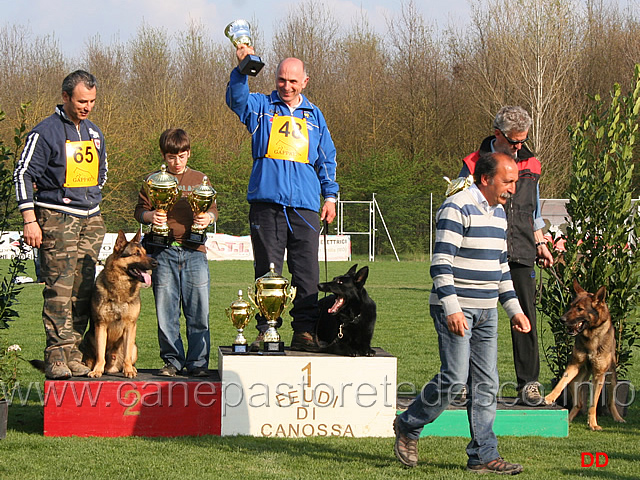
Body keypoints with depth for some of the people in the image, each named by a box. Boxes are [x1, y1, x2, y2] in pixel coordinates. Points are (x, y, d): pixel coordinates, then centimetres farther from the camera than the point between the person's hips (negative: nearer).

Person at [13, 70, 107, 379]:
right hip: (55, 220, -6)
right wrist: (30, 220, -13)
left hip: (90, 220, 6)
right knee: (59, 289, -11)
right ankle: (57, 355, -11)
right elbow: (23, 174, -8)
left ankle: (73, 353, 4)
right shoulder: (46, 132, -6)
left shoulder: (94, 133, 14)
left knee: (83, 289, 2)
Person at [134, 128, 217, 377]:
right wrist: (150, 216, -14)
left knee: (199, 311, -2)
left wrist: (208, 216, -7)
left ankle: (198, 362, 5)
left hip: (194, 252, 1)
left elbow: (213, 208, 15)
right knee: (166, 311, 1)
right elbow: (140, 209, 8)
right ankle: (172, 360, 11)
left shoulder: (199, 179, 14)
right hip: (164, 252, -1)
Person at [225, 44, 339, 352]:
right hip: (267, 201, -2)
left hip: (305, 205, 2)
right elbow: (236, 98, -10)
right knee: (267, 271, -2)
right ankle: (266, 331, 1)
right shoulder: (261, 107, 12)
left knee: (307, 273, -3)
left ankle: (305, 332, 1)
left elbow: (326, 159, 24)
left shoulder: (314, 116, 20)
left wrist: (330, 196, 15)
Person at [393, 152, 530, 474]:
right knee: (454, 378, -11)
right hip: (455, 308, -8)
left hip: (486, 312, 8)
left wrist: (514, 309, 18)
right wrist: (452, 309, -25)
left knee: (485, 384, 4)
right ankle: (408, 427, 10)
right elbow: (441, 263, -18)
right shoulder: (456, 209, -12)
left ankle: (483, 455, 6)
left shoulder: (498, 213, 15)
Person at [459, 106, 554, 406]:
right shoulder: (474, 165, 0)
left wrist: (540, 243, 16)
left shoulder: (530, 165, 12)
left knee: (525, 316, -2)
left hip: (521, 253, 3)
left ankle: (528, 383, 3)